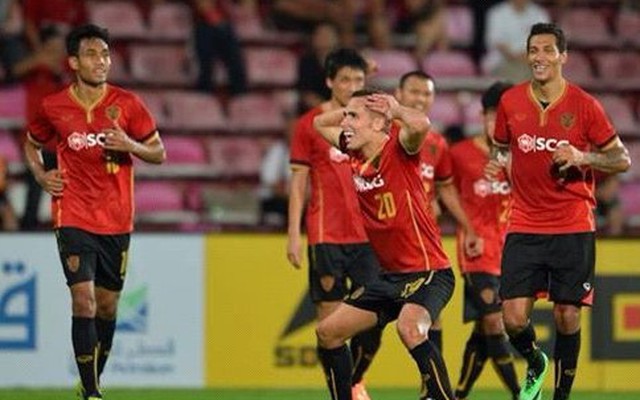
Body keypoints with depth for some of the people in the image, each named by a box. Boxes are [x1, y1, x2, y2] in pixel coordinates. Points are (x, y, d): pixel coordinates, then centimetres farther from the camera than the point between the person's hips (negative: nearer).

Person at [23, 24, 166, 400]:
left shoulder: (127, 104, -2)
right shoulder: (53, 107, -1)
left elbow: (159, 153, 5)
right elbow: (31, 143, 20)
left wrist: (130, 145, -14)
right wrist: (41, 174, 2)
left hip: (117, 221, 2)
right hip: (73, 218, -2)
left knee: (108, 305, 10)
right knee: (84, 301, -14)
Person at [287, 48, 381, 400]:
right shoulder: (310, 124, 3)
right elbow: (298, 183, 3)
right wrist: (294, 234, -3)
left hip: (368, 235, 3)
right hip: (326, 236, -3)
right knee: (330, 319, -4)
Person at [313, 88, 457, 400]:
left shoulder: (398, 148, -14)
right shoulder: (356, 153, 7)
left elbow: (421, 125, -38)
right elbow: (320, 123, 25)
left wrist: (395, 109, -18)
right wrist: (356, 106, 8)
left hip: (428, 272, -9)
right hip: (390, 276, 9)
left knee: (409, 327, -36)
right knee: (327, 332, 12)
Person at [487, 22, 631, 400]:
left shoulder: (584, 105, -4)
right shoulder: (511, 101, 4)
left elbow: (622, 159, 0)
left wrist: (582, 157, -17)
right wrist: (500, 160, -2)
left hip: (574, 227, -2)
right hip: (524, 227, 2)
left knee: (568, 316, -1)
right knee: (514, 317, -7)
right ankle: (536, 363, 25)